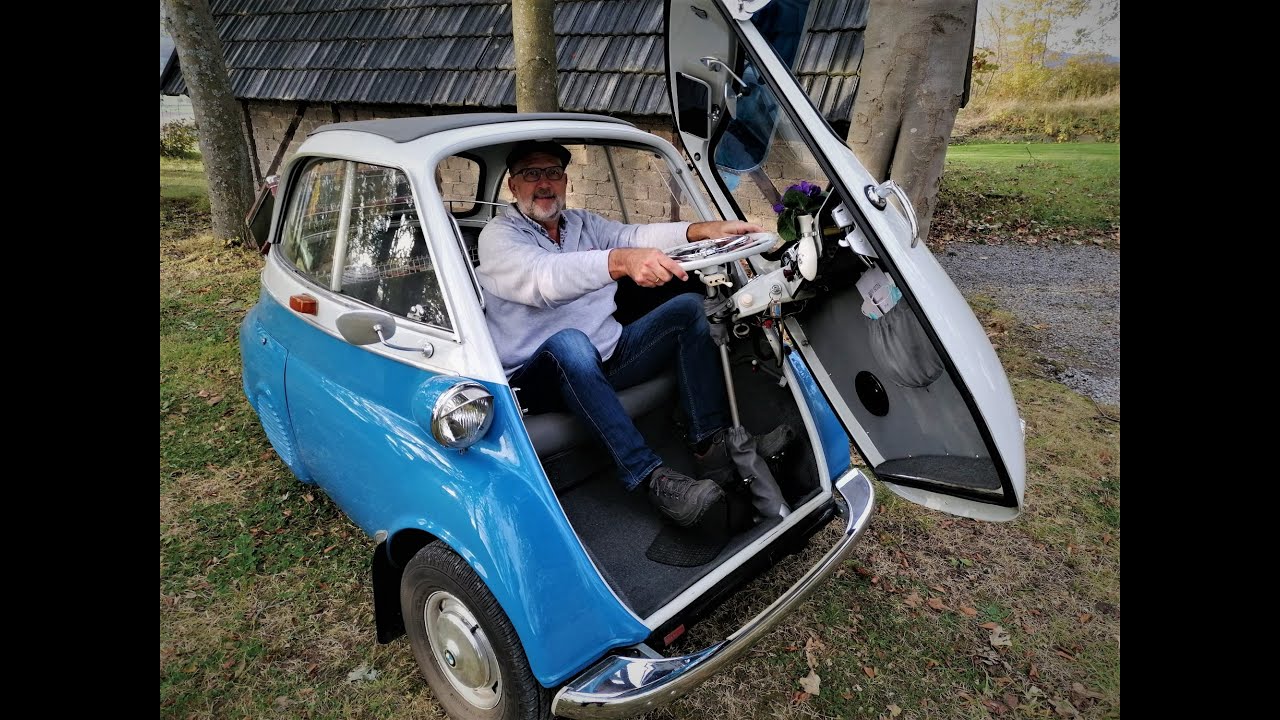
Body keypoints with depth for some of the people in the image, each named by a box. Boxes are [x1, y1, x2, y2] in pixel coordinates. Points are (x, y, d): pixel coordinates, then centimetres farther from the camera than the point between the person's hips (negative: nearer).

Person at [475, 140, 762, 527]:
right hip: (541, 377, -6)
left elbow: (635, 236, -6)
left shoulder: (584, 224, 14)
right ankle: (650, 477, -37)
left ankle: (709, 444, -18)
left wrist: (704, 230, -26)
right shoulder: (498, 236, -5)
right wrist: (621, 261, -47)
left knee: (688, 307, -8)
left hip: (610, 357, 6)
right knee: (568, 342, -38)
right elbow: (546, 277, -28)